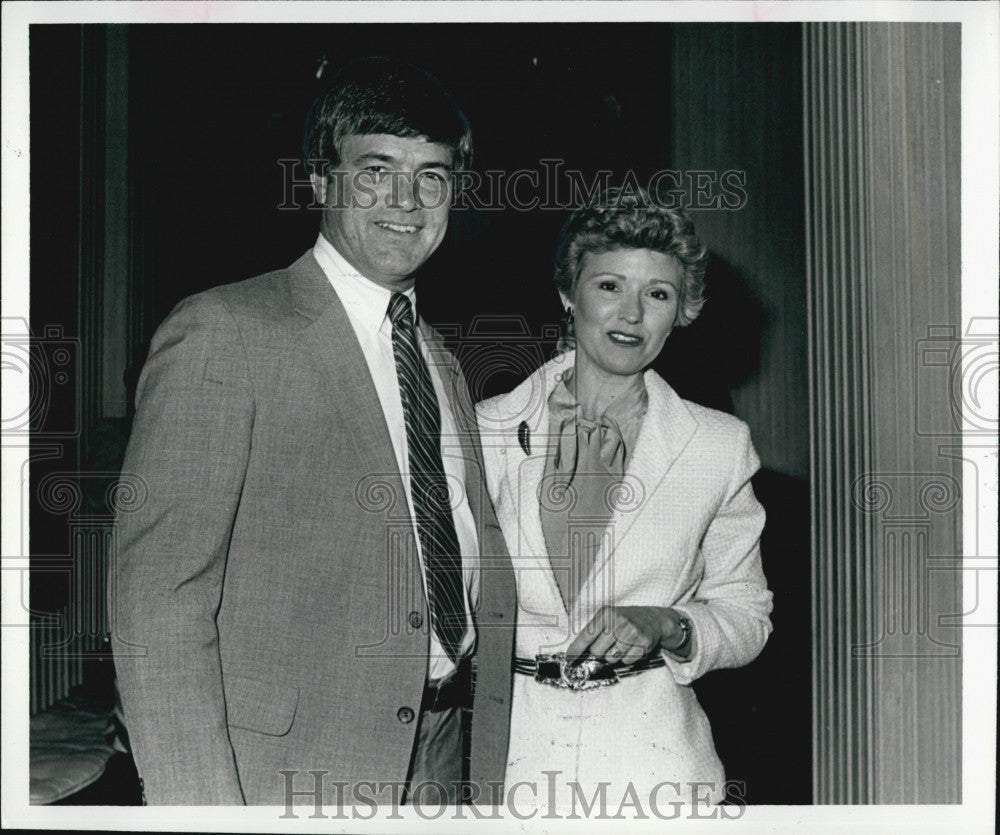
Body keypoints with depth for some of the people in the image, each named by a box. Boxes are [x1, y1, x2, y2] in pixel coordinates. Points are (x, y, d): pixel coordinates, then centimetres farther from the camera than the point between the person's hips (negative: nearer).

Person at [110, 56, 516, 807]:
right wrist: (201, 805, -20)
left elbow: (483, 573, 13)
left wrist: (488, 780, 6)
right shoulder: (222, 334, -11)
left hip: (443, 767, 6)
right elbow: (157, 596, -15)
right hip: (292, 777, -6)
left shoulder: (442, 360, 12)